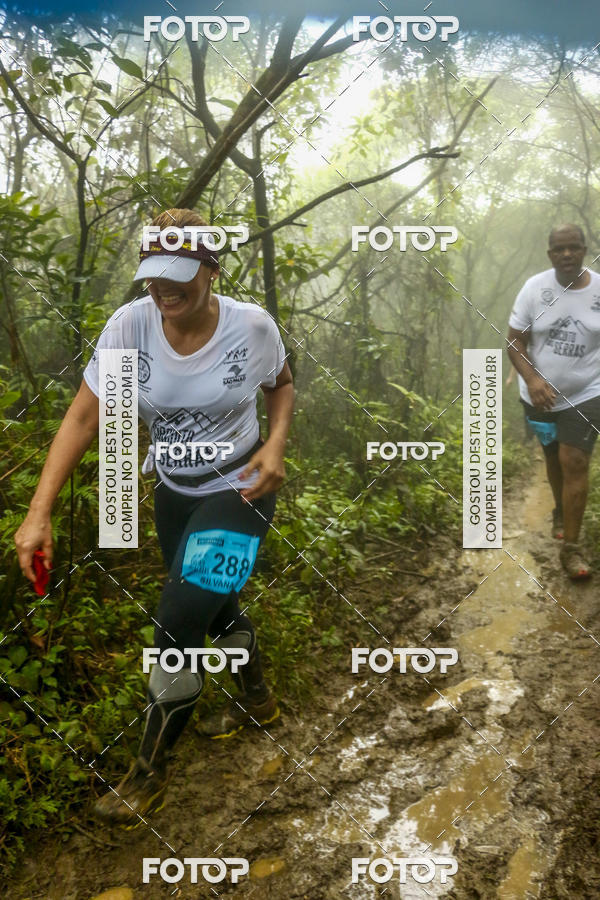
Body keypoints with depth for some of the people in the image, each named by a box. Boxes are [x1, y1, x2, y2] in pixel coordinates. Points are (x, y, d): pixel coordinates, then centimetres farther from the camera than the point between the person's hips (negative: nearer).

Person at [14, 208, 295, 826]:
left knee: (177, 626, -12)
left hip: (238, 489, -3)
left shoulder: (250, 325, -18)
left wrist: (275, 445, -15)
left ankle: (149, 774, 12)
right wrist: (39, 513, -25)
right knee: (212, 604, 21)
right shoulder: (129, 326, -17)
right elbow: (82, 417, -17)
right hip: (172, 491, 4)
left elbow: (281, 384, 4)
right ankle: (257, 702, 52)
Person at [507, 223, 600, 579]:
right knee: (554, 456, 20)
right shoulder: (534, 288, -10)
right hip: (542, 393, 2)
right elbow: (515, 340, -9)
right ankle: (561, 510, 48)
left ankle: (571, 546, -2)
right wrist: (532, 378, -25)